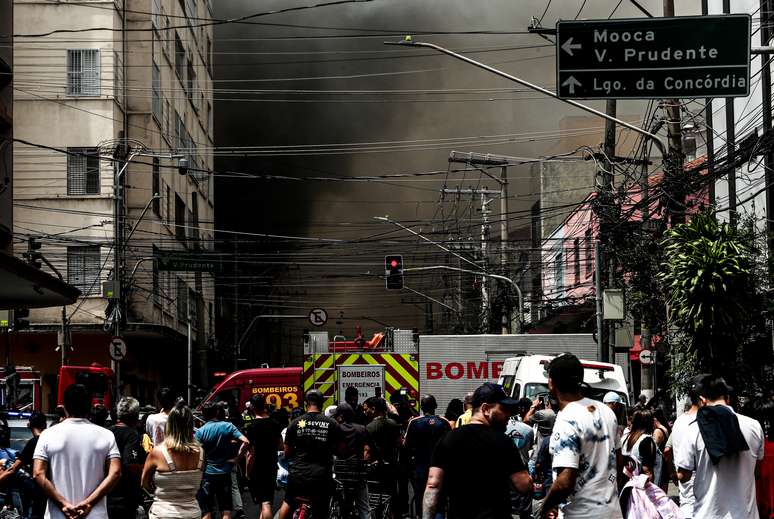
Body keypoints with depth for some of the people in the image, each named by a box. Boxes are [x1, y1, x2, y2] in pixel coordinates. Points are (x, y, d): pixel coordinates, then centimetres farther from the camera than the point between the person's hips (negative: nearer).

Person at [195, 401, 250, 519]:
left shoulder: (200, 432, -7)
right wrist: (236, 458, -3)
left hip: (207, 474, -2)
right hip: (224, 473, 2)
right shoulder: (228, 426, -2)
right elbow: (245, 442, -12)